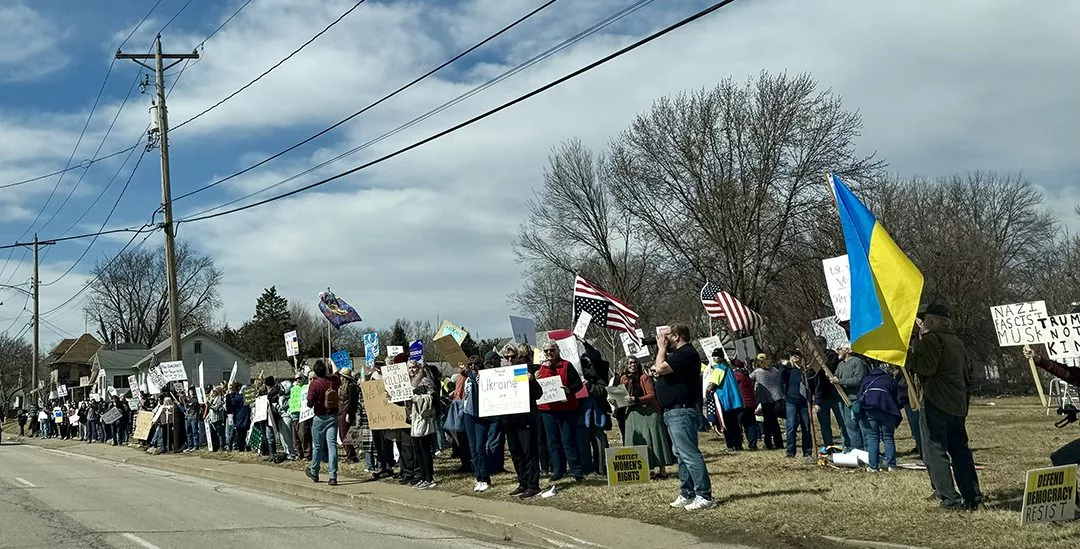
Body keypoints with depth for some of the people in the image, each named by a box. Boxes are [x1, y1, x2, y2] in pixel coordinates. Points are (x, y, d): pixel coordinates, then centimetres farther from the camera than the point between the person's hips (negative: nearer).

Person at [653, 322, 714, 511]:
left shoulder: (686, 353, -16)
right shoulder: (678, 354, 19)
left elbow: (660, 368, -22)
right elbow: (658, 370, 22)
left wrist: (662, 348, -7)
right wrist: (662, 350, 12)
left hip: (682, 411, -11)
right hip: (673, 411, 11)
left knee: (689, 453, -12)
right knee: (681, 454, 14)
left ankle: (704, 496, -11)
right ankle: (687, 494, 21)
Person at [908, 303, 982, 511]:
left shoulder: (932, 339, -8)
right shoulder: (957, 342, 19)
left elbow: (927, 366, -22)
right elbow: (967, 375, 23)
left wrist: (908, 355, -12)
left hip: (936, 404, -9)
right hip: (958, 405, 9)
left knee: (935, 451, -4)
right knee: (960, 451, 13)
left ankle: (950, 500, -8)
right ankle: (973, 498, 12)